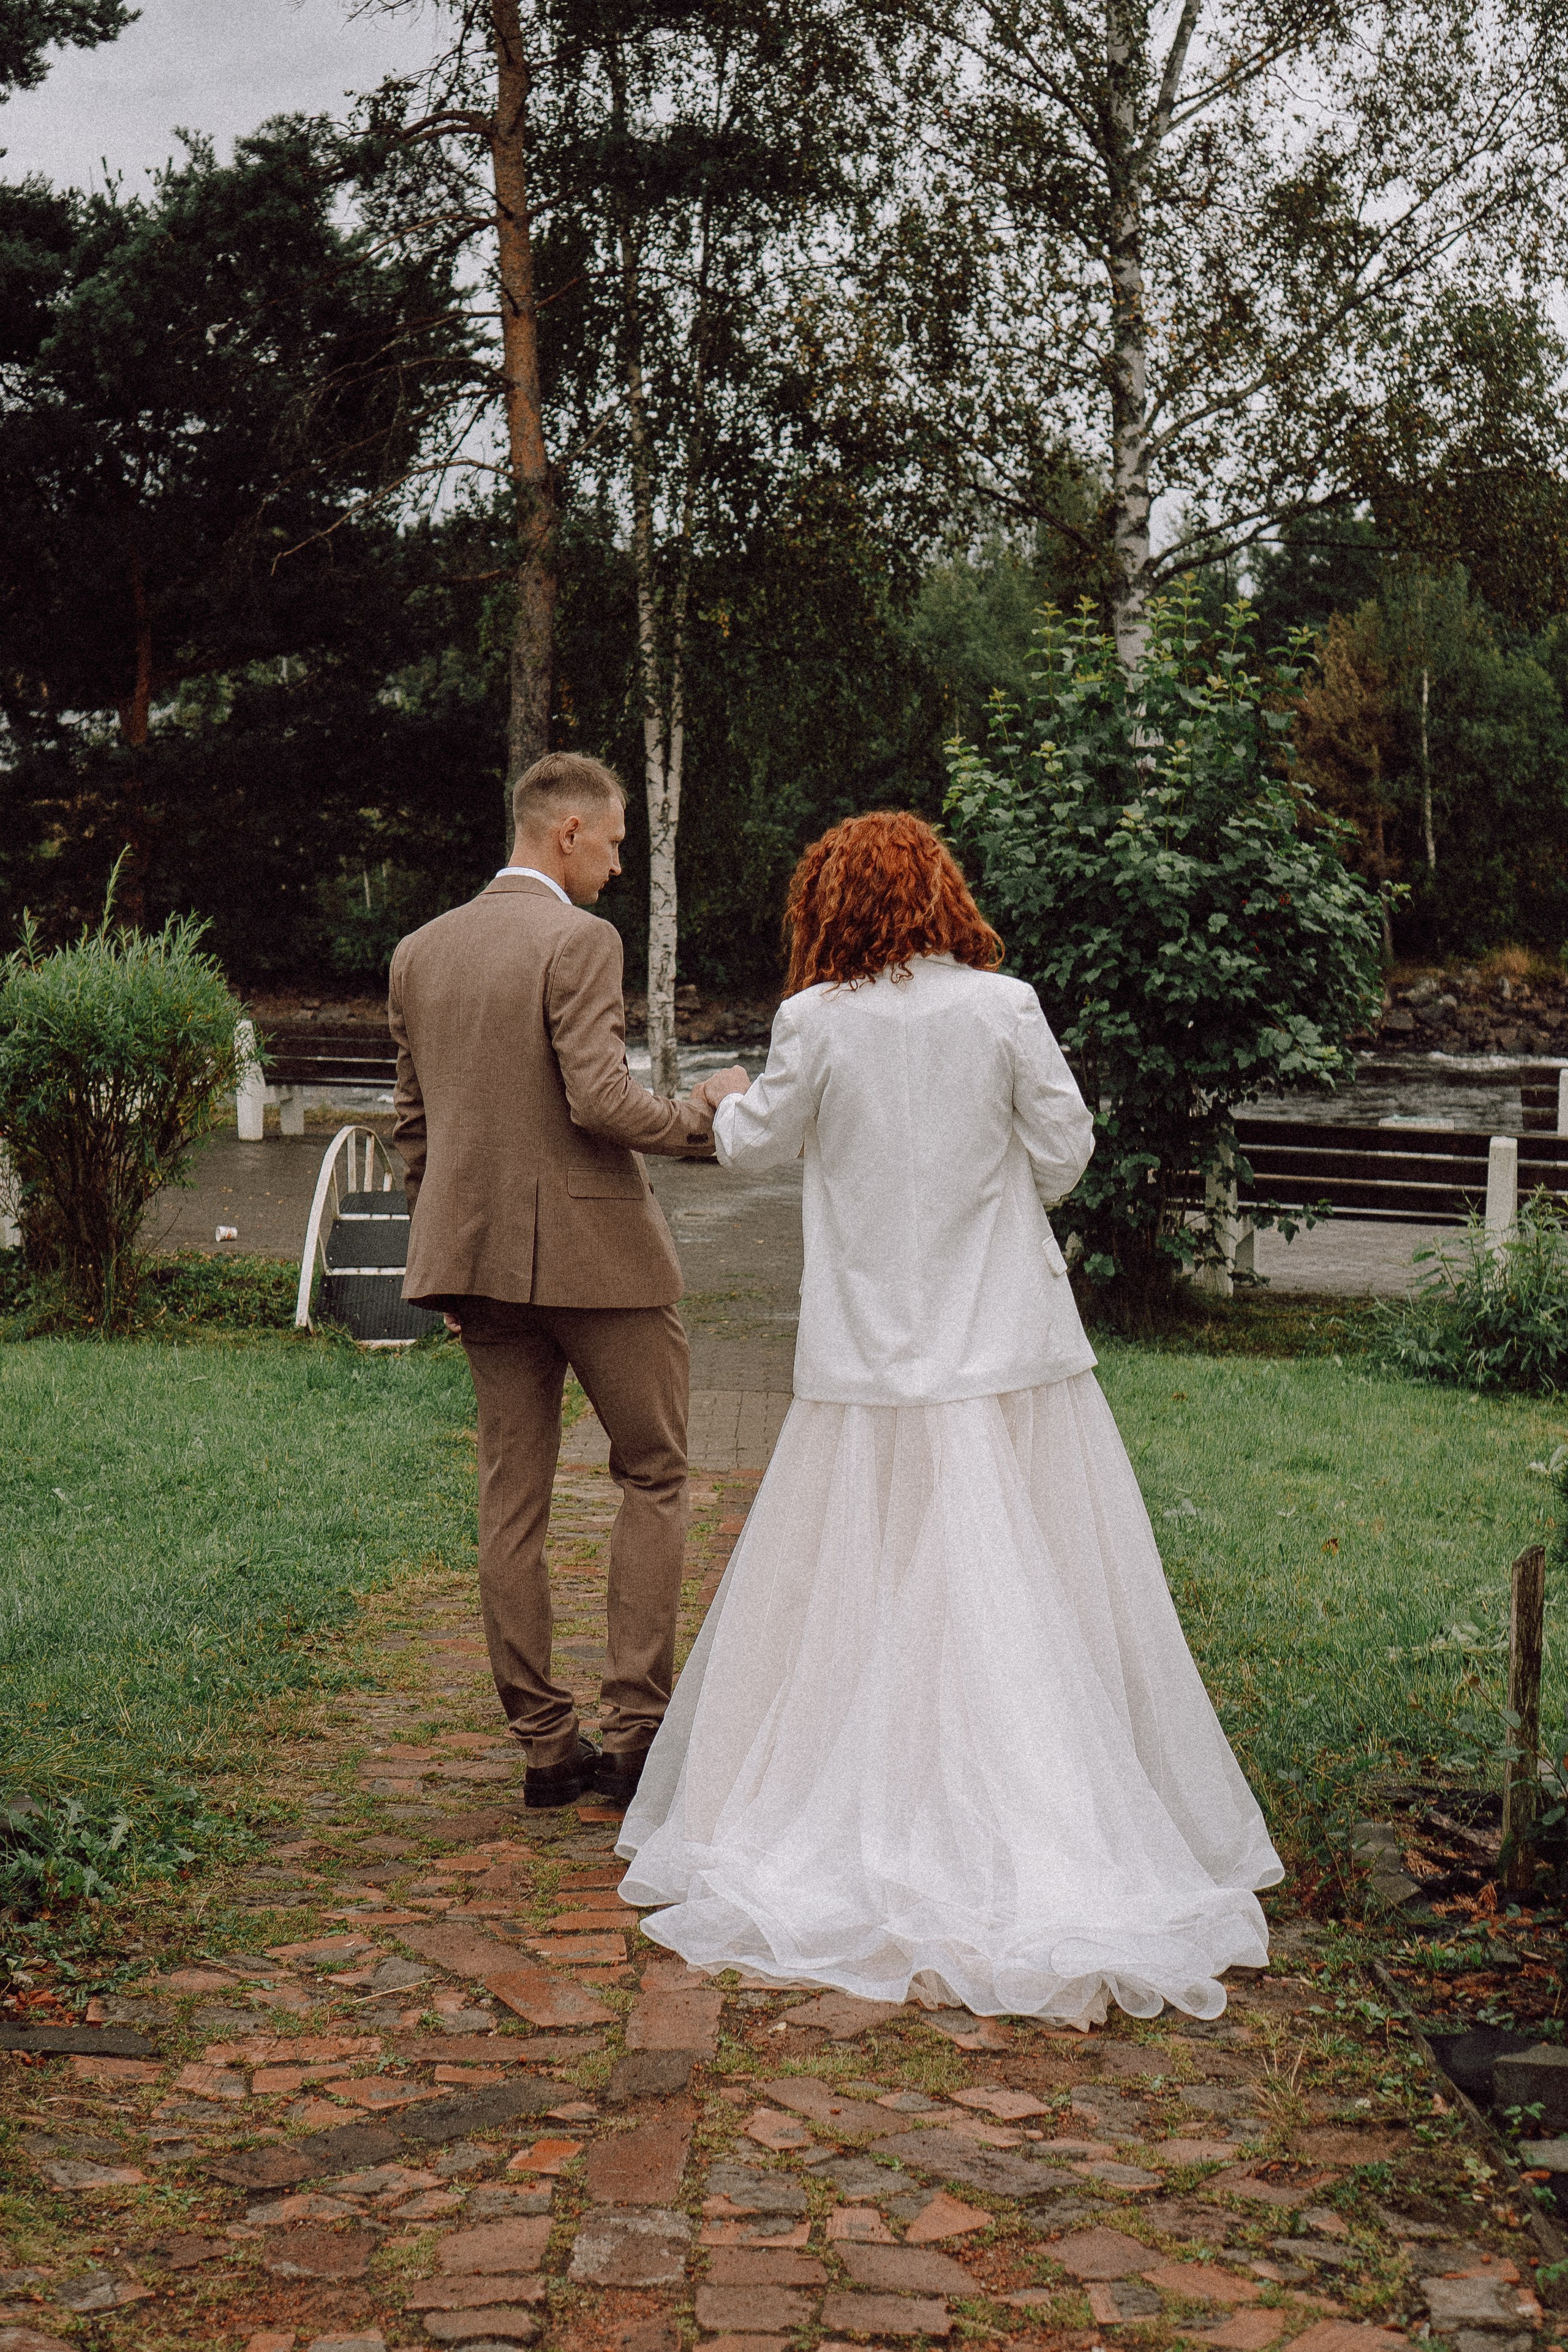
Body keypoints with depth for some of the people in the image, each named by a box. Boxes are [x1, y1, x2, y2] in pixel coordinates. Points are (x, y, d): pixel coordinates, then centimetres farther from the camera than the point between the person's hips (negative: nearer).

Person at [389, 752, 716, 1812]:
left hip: (477, 1251, 6)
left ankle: (545, 1744, 14)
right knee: (655, 1474, 8)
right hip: (592, 1247, -6)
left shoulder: (420, 952, 11)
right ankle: (637, 1725, 5)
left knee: (512, 1501, 9)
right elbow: (601, 1102, -21)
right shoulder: (578, 941, -12)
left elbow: (414, 1124, 15)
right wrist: (708, 1119, -5)